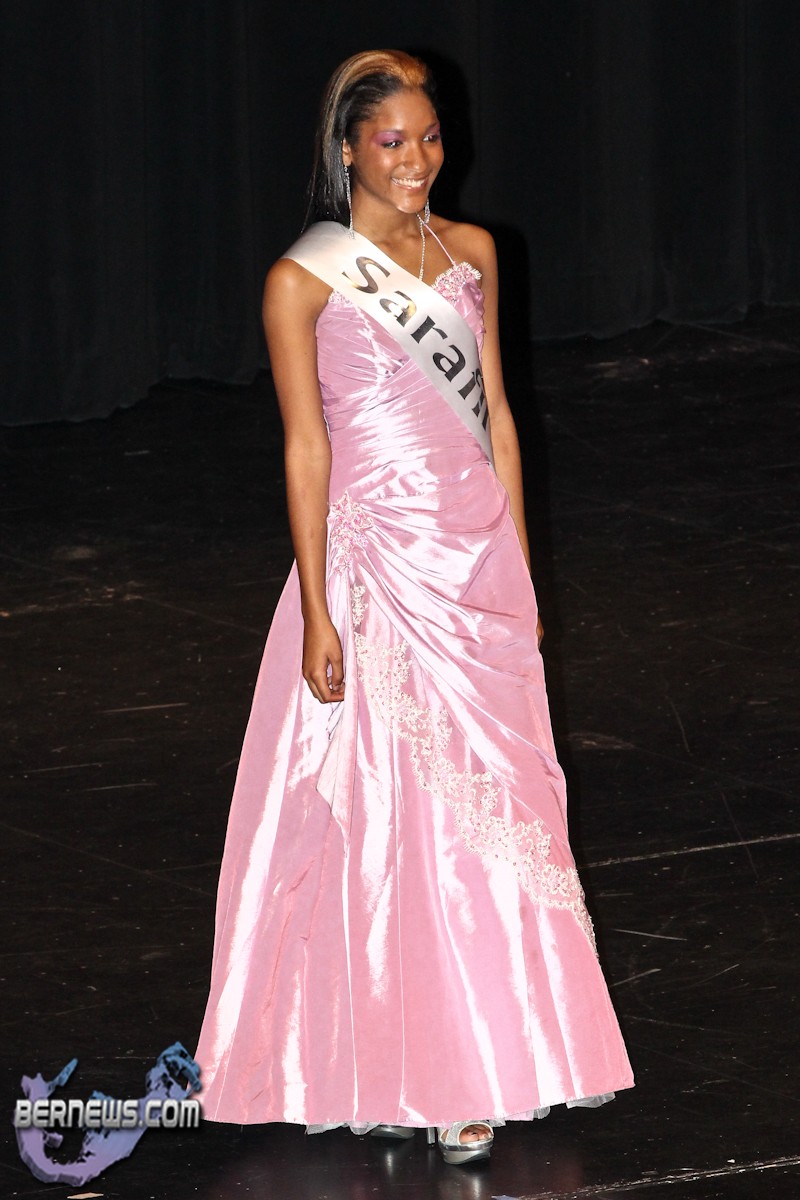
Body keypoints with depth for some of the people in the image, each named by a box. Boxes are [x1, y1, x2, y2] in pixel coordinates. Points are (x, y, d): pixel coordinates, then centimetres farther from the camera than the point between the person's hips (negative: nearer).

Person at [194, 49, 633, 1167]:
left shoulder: (469, 255, 8)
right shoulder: (305, 280, -7)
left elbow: (495, 418, 13)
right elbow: (306, 450, -8)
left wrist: (519, 571, 11)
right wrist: (317, 612, -11)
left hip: (481, 569, 5)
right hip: (377, 566, -5)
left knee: (490, 811, 8)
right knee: (386, 814, -1)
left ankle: (481, 1066, 18)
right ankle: (392, 1066, 8)